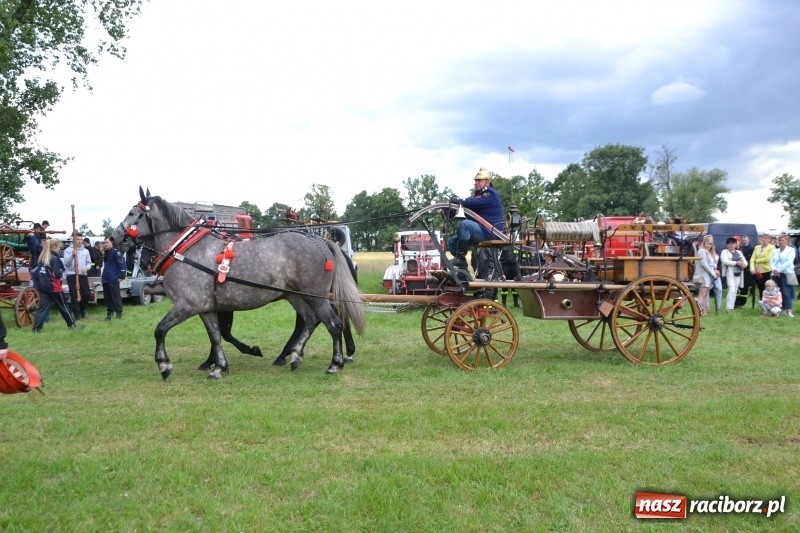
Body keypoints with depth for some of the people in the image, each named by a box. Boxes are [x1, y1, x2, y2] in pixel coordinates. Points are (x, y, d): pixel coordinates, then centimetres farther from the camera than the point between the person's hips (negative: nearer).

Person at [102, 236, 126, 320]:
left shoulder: (116, 252, -11)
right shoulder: (106, 253, 17)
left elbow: (122, 264, -17)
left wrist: (121, 276, -20)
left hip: (113, 279, -9)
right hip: (105, 279, 9)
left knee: (115, 296, -5)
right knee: (107, 297, 10)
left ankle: (119, 312, 0)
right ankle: (109, 312, 17)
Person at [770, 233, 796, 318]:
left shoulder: (791, 250, 1)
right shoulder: (775, 251, 17)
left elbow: (789, 262, -12)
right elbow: (771, 262, 9)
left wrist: (778, 270, -16)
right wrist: (774, 270, -12)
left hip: (786, 274, -5)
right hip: (775, 275, 5)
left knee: (786, 293, -12)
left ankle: (789, 311, -12)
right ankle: (783, 309, 7)